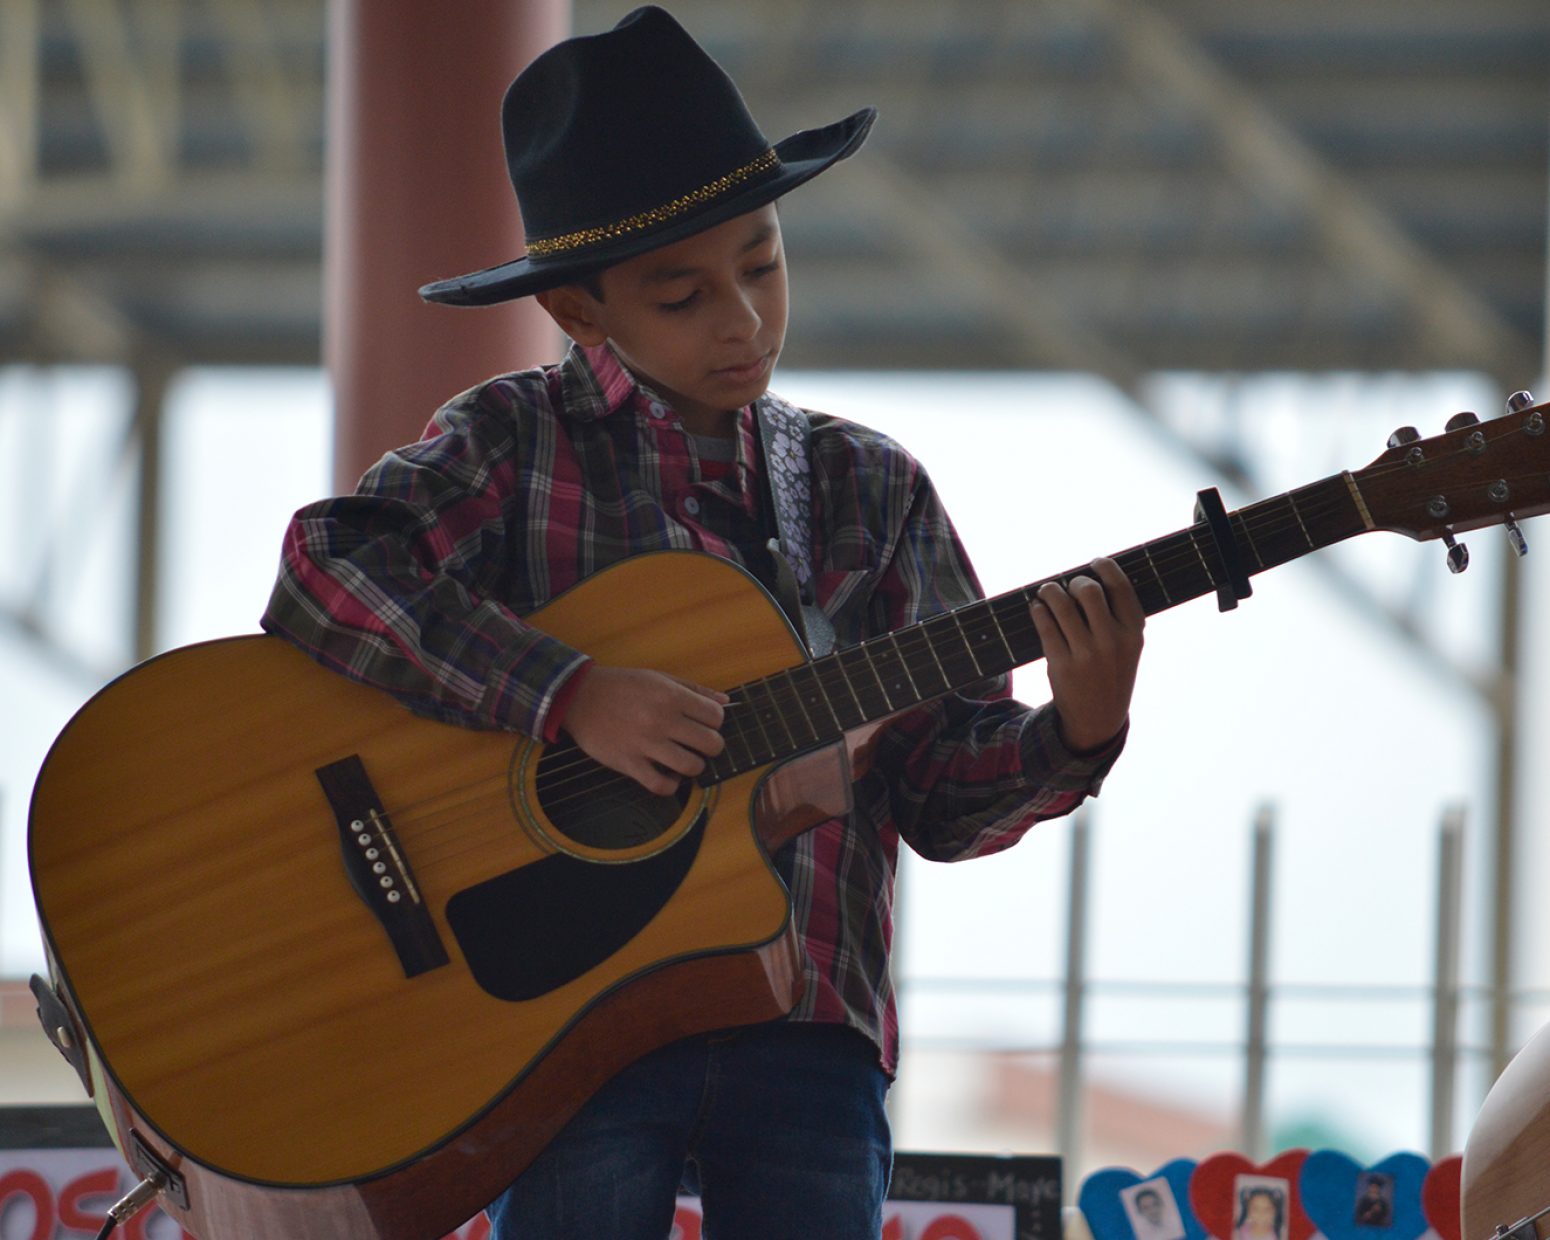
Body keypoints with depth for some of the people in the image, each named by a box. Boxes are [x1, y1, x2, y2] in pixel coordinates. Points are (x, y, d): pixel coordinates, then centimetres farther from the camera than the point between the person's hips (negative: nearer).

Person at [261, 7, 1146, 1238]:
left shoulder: (871, 490, 14)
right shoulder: (519, 439, 5)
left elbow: (943, 793, 11)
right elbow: (329, 573, -13)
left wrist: (1074, 735, -10)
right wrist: (568, 693, -20)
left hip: (806, 1035, 3)